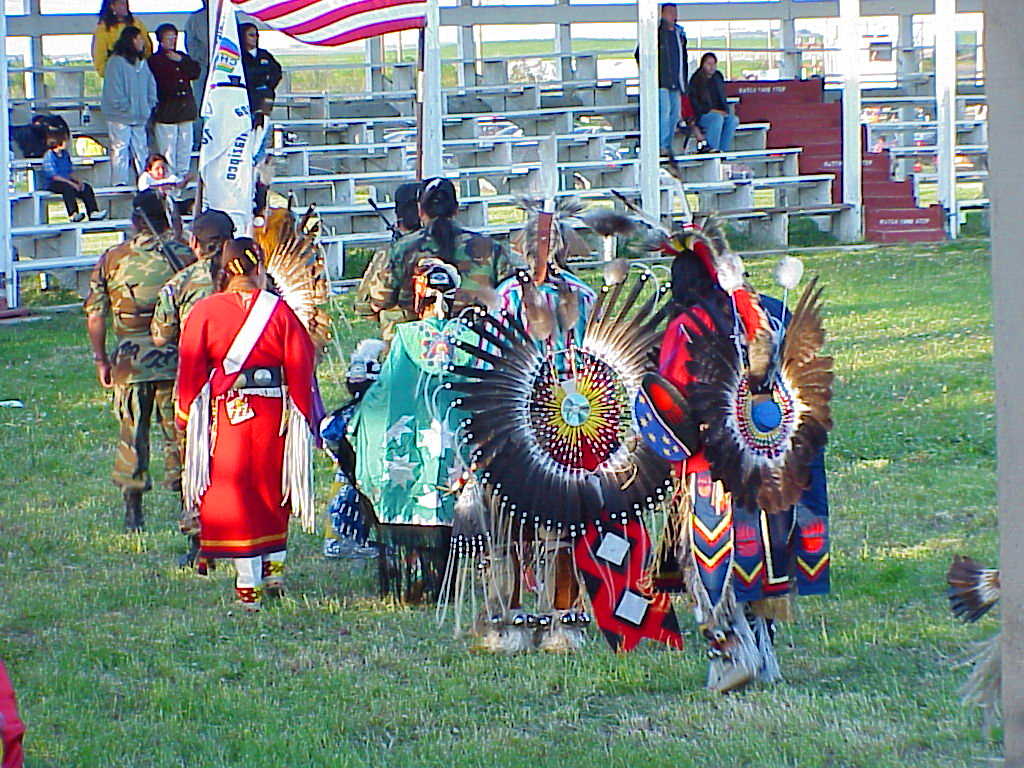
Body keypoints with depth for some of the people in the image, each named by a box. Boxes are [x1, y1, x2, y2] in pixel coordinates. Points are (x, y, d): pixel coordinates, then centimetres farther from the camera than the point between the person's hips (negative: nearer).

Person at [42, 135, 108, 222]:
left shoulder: (65, 154, 13)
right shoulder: (49, 156, -10)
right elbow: (54, 176, -18)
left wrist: (77, 181, -2)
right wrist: (71, 183, -22)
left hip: (67, 180, 8)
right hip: (53, 184, -8)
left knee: (86, 187, -11)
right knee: (67, 187, -37)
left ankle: (93, 213, -20)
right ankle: (73, 215, -47)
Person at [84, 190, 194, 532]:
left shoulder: (112, 259, 2)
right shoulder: (183, 256, -3)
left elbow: (95, 316, 2)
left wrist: (101, 360, 11)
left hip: (129, 362, 1)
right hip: (174, 359, -1)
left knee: (131, 433, 9)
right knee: (177, 431, 6)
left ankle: (133, 512, 11)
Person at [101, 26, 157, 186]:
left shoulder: (142, 63, 13)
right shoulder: (116, 62, -10)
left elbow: (151, 86, 17)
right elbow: (114, 92, -13)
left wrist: (149, 106, 5)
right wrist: (125, 108, -13)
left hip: (139, 118, 7)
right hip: (120, 117, -7)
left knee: (141, 149, 8)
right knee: (120, 149, -4)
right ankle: (120, 182, -2)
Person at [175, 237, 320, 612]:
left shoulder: (205, 312, -4)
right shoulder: (278, 310, -2)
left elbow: (191, 369, -2)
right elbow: (301, 366, 0)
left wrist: (186, 416, 7)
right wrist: (303, 414, 9)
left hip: (225, 412, -2)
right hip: (273, 410, 2)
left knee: (233, 497, 3)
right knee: (271, 492, 19)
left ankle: (248, 587, 0)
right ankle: (274, 570, 26)